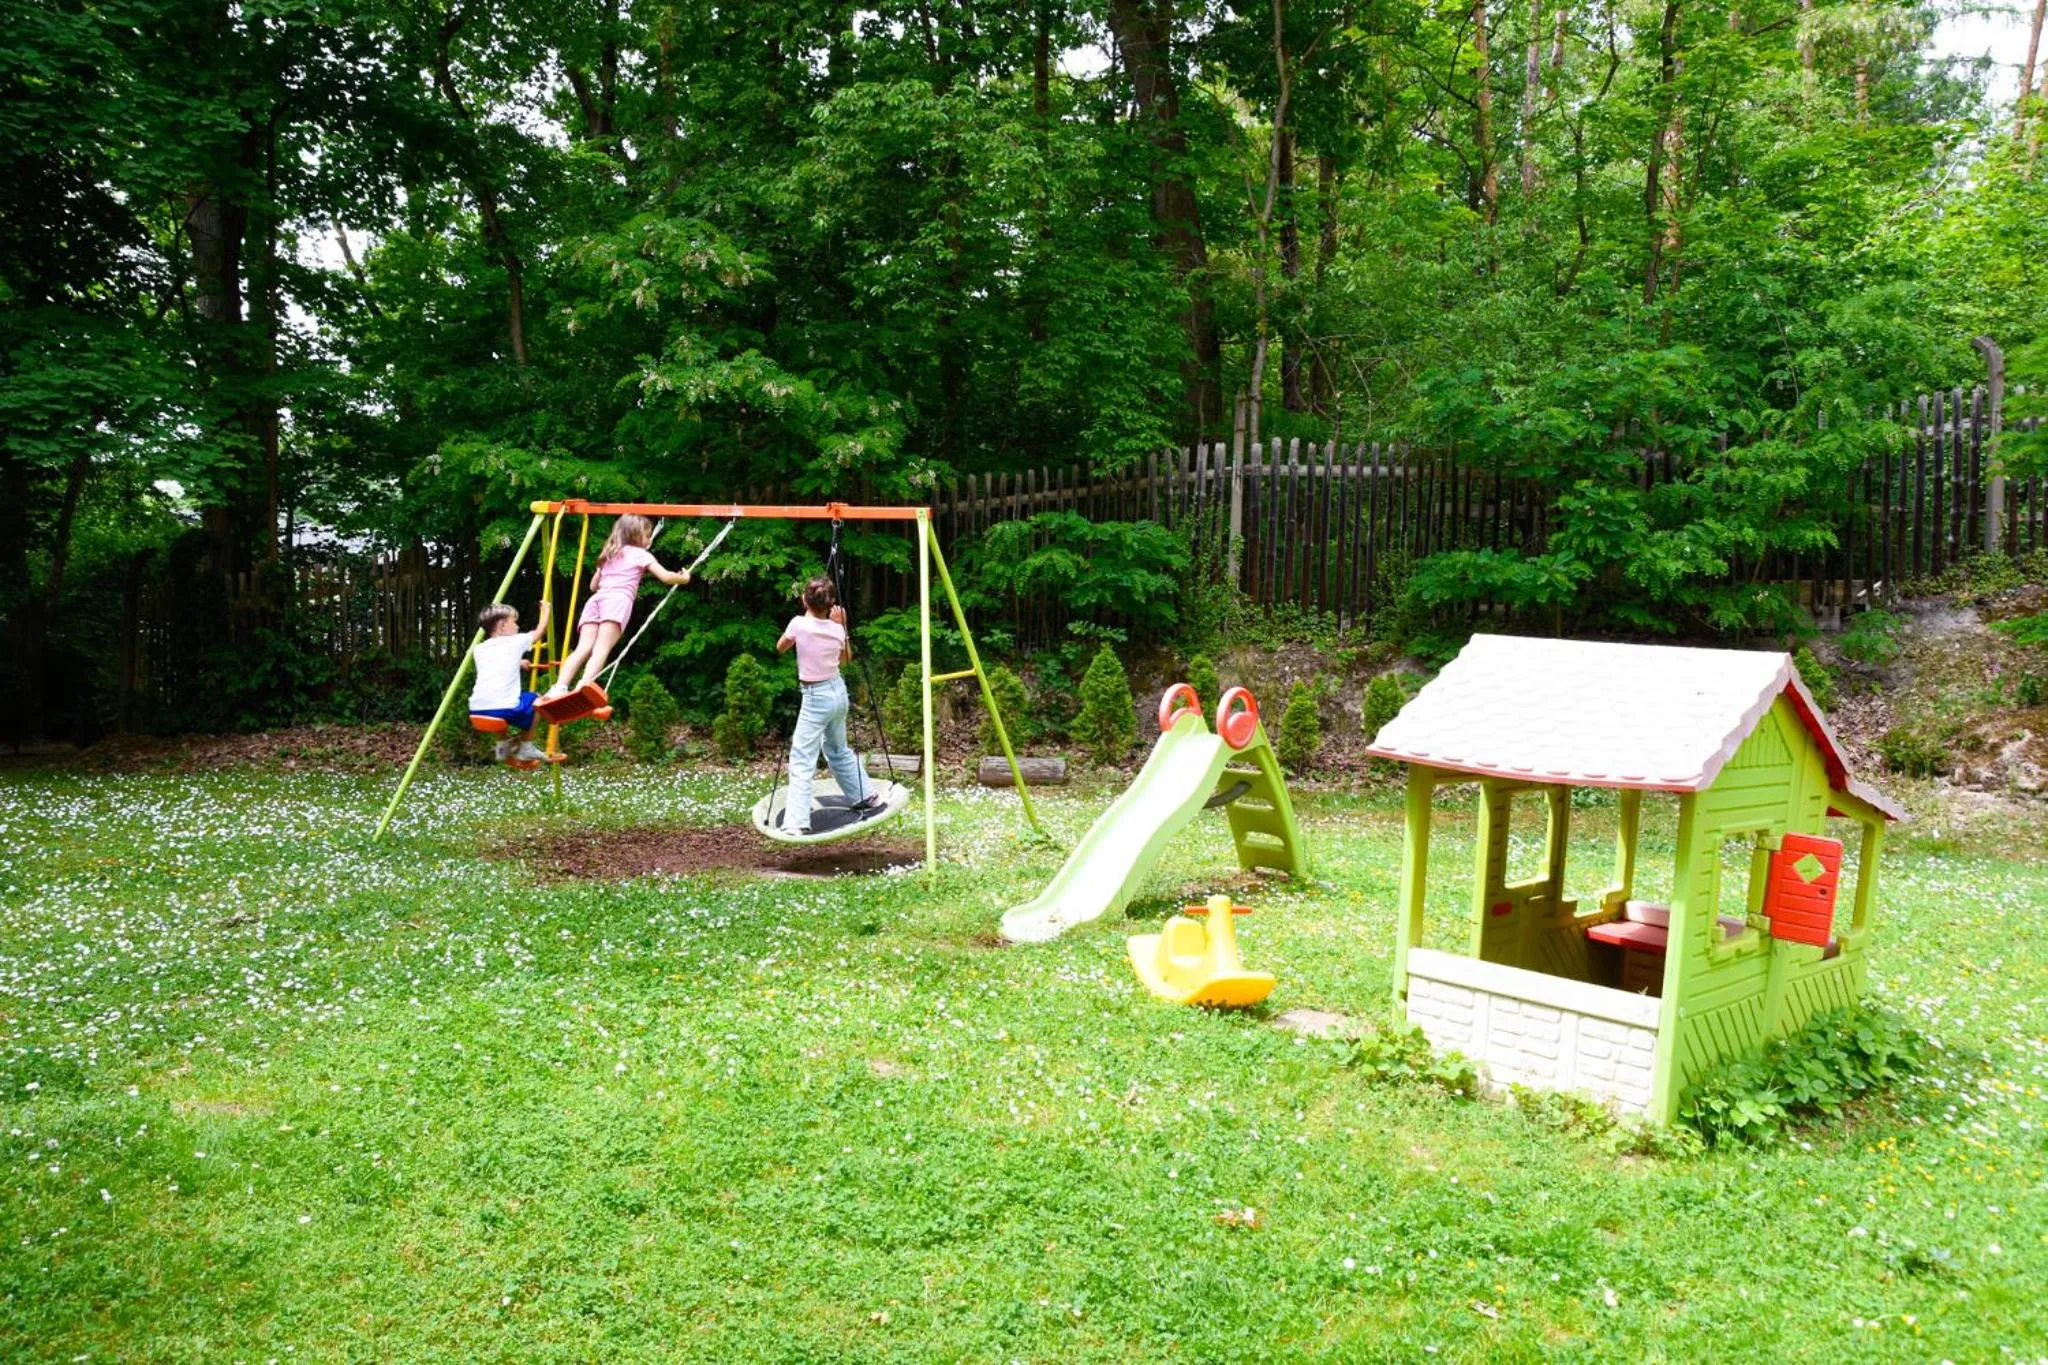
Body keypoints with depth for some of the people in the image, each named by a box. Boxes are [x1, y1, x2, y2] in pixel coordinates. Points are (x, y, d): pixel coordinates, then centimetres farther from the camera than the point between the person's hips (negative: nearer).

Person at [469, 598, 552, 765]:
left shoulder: (479, 649, 22)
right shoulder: (515, 642, 10)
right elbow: (539, 630, 27)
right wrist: (545, 610, 43)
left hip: (477, 711, 5)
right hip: (504, 709, -5)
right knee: (534, 701, 24)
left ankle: (504, 744, 29)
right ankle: (525, 747, 22)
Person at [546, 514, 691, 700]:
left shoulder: (609, 554, 35)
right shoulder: (641, 554, 19)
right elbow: (666, 577, 10)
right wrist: (683, 578, 29)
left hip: (595, 600, 5)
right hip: (618, 600, -5)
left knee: (583, 648, -12)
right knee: (601, 649, -21)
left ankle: (559, 687, -32)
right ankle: (583, 687, -42)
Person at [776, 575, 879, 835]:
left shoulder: (799, 624, -15)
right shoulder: (836, 629, -2)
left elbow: (780, 648, 3)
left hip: (816, 697, -6)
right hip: (838, 691, 6)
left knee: (802, 760, -7)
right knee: (838, 749, 27)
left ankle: (797, 822, -15)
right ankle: (863, 796, 38)